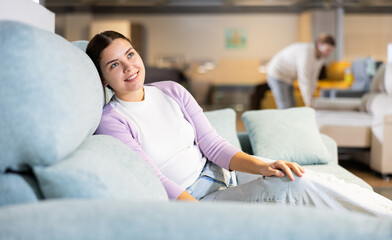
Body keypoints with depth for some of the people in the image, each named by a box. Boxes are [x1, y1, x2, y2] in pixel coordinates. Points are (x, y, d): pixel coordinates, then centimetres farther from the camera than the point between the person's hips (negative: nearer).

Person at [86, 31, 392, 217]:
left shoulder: (171, 91, 8)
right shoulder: (111, 122, -8)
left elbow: (212, 144, 4)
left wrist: (261, 166, -13)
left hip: (221, 180, 5)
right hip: (187, 202, -5)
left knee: (296, 180, -19)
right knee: (291, 188, -24)